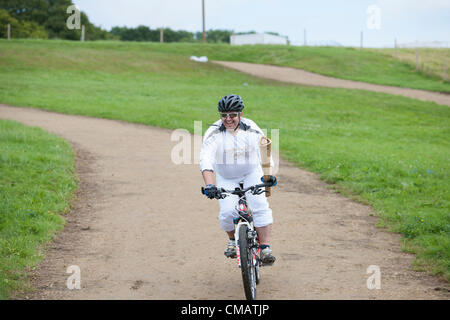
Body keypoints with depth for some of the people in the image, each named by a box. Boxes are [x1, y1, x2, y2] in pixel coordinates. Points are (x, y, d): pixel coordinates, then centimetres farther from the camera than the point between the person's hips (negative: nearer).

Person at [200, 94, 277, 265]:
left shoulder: (252, 129, -11)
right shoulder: (214, 133, -19)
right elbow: (206, 159, -30)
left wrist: (269, 174, -14)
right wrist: (209, 185, -43)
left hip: (252, 174, 1)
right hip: (226, 179, -1)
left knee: (261, 207, -19)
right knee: (227, 213, -17)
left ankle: (265, 247, -14)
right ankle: (232, 240, 14)